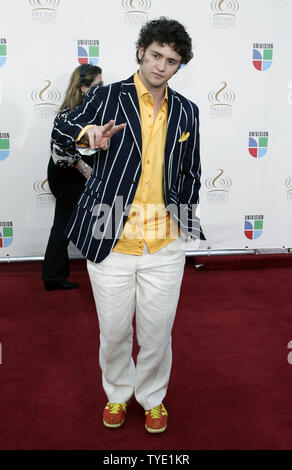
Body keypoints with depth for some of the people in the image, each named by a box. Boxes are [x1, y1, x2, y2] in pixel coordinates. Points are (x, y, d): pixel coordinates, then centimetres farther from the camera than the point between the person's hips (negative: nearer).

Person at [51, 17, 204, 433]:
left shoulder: (186, 112, 10)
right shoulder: (109, 97, 0)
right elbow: (60, 132, 2)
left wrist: (184, 218, 8)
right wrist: (87, 133, -20)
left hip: (164, 246, 2)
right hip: (111, 243, -2)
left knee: (157, 333, 10)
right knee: (114, 331, 12)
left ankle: (152, 397, 36)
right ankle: (118, 394, 39)